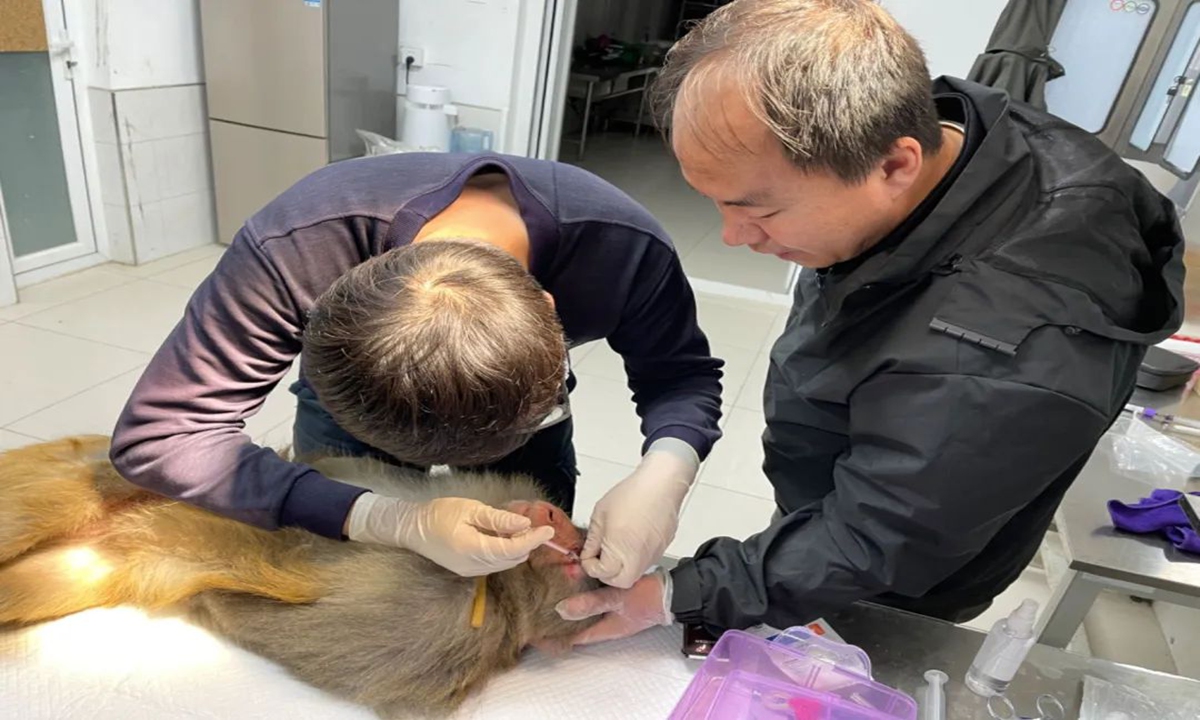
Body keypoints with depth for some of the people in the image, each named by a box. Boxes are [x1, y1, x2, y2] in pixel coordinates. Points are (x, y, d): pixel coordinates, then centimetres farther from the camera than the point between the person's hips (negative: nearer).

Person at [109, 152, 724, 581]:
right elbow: (158, 432, -38)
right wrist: (388, 522, -51)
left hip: (522, 393, 1)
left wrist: (662, 474, -45)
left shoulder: (622, 247, -39)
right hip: (351, 390, 0)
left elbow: (682, 373, -21)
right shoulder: (295, 246, -43)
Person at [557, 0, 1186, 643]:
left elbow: (861, 550, -30)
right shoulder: (927, 124, -19)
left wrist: (675, 598, -27)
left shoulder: (992, 368, -45)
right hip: (825, 495, 7)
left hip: (884, 611, -6)